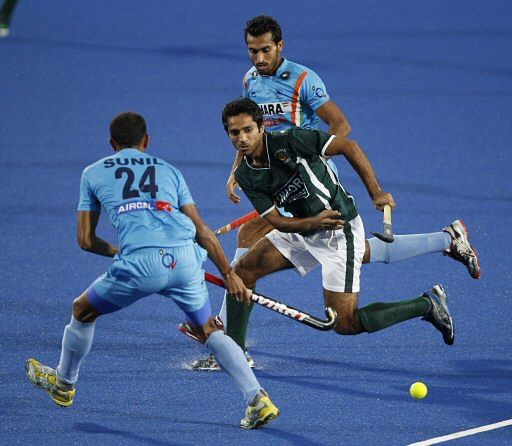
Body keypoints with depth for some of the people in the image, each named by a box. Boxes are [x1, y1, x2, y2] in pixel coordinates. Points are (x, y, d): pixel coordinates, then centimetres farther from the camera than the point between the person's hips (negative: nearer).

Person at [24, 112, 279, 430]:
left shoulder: (93, 173, 21)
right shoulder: (168, 170, 25)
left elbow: (86, 240, 21)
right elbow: (203, 231, 18)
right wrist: (230, 274, 20)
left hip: (139, 263, -2)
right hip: (185, 258, 2)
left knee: (83, 311, 25)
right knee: (209, 331, 19)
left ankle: (64, 384, 43)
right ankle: (258, 400, 3)